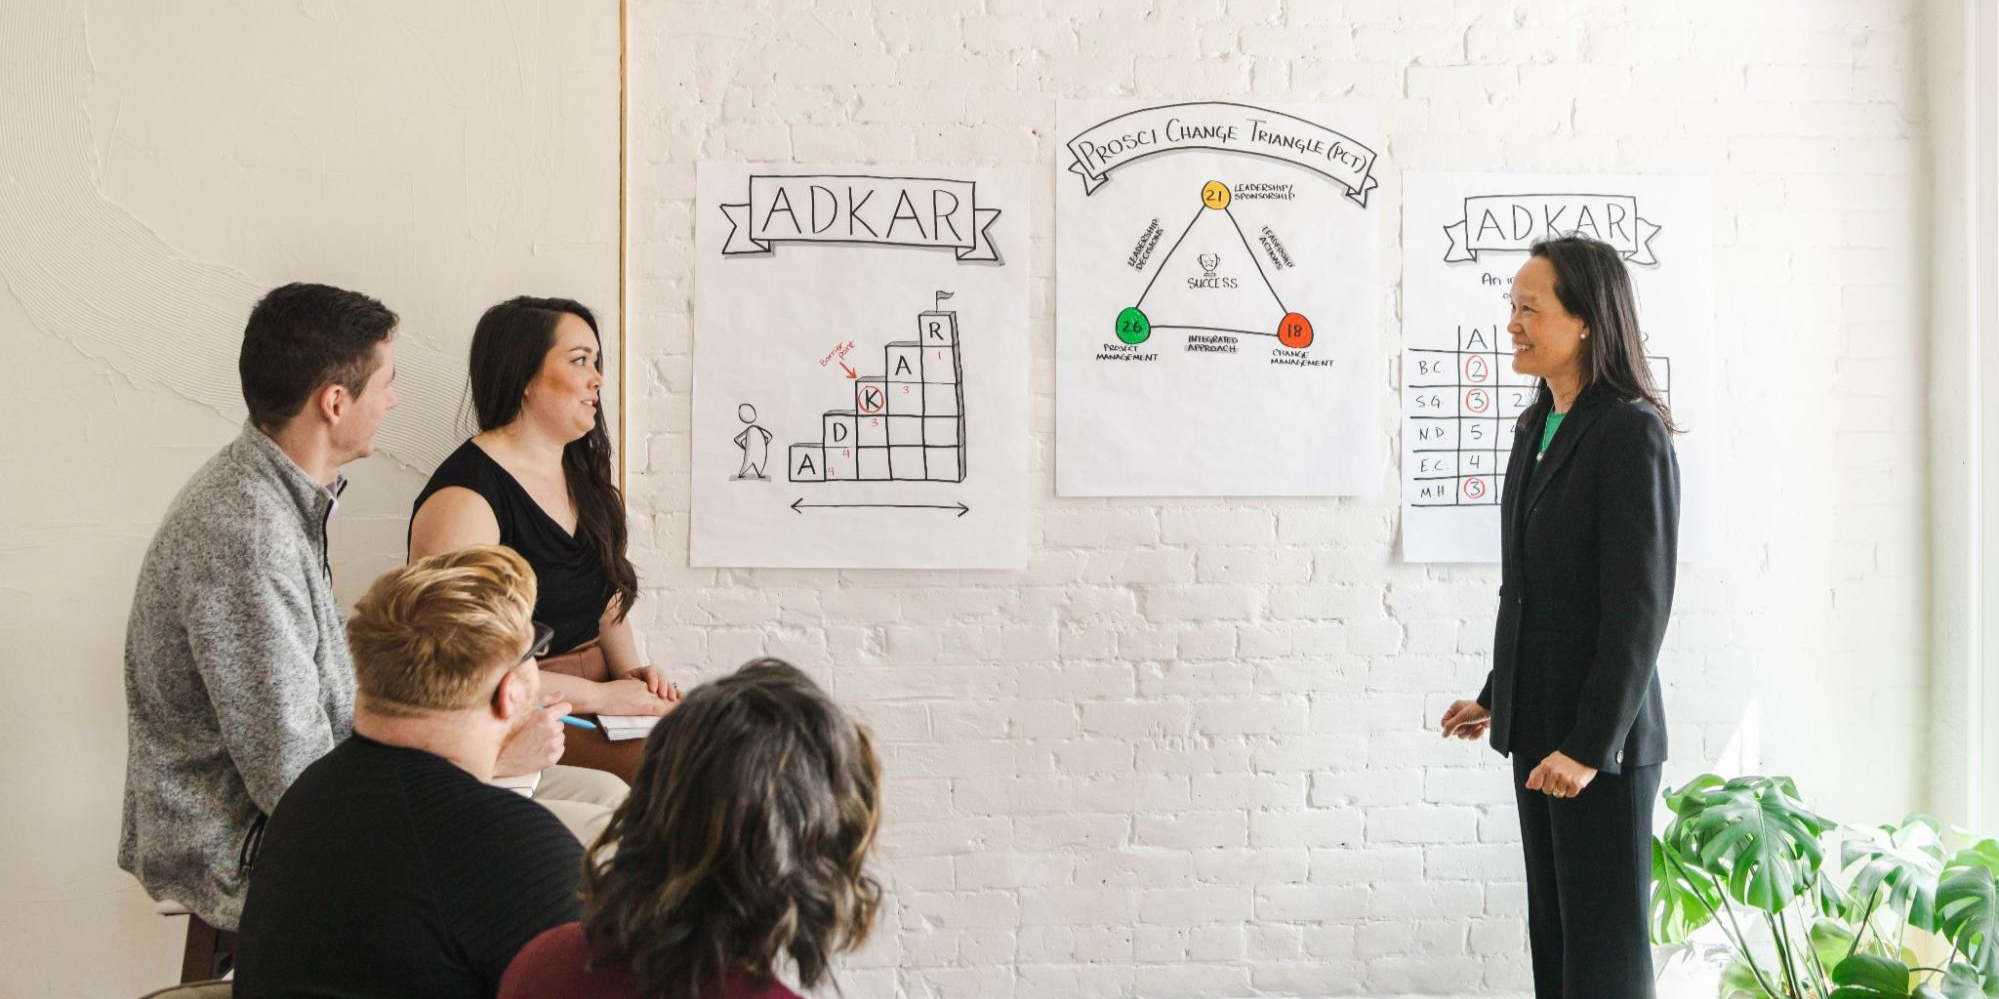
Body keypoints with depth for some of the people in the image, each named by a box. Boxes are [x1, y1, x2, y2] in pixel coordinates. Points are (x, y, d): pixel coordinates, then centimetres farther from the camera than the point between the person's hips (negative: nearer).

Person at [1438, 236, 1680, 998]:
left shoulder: (1631, 433, -13)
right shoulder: (1536, 428, 11)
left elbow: (1640, 605, -17)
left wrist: (1590, 745, -19)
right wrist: (1498, 700, 18)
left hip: (1600, 738, -8)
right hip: (1537, 730, 8)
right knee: (1552, 936, 14)